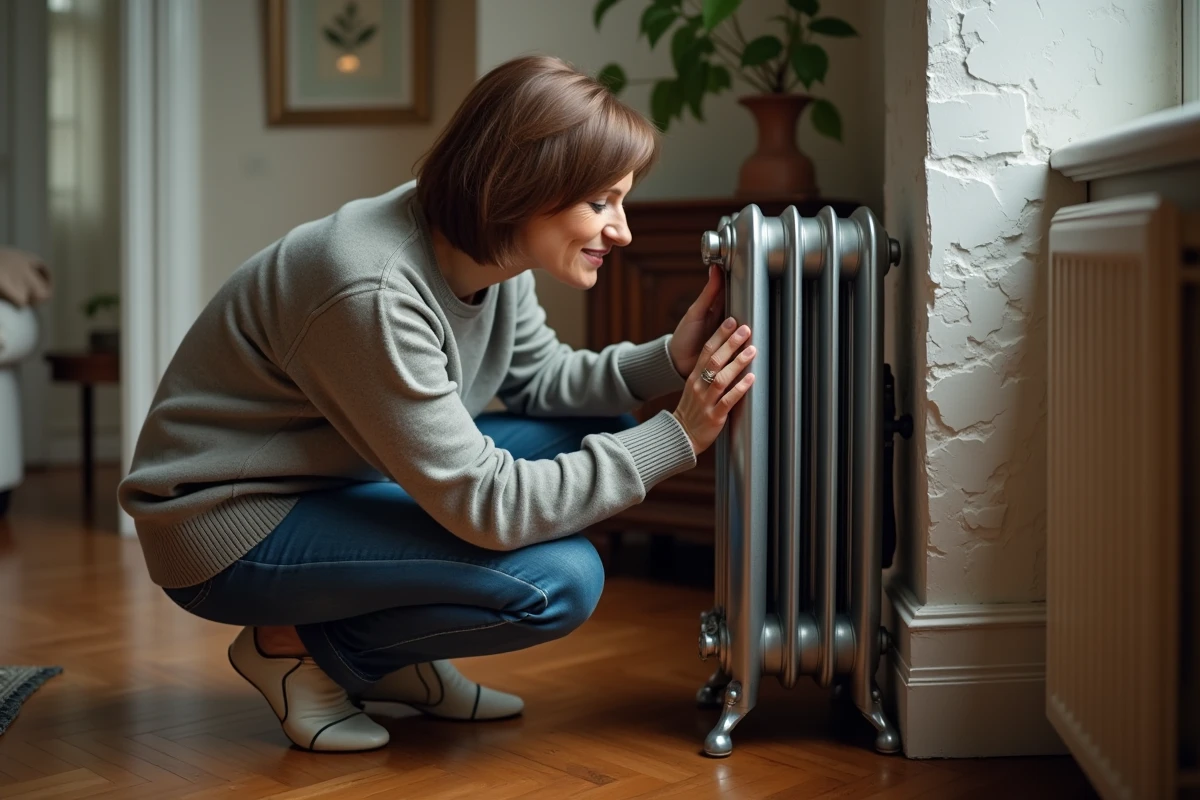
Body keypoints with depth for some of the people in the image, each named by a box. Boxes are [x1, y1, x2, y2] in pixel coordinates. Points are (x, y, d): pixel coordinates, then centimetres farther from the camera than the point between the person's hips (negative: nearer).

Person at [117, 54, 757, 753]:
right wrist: (675, 438, -27)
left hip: (337, 480, 9)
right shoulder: (376, 295, -32)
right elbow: (482, 504, -30)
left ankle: (400, 660, 9)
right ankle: (297, 649, -1)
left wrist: (670, 360, -12)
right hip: (233, 524, -9)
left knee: (601, 430, 1)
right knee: (559, 581, -22)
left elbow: (542, 379, 5)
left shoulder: (487, 248, -7)